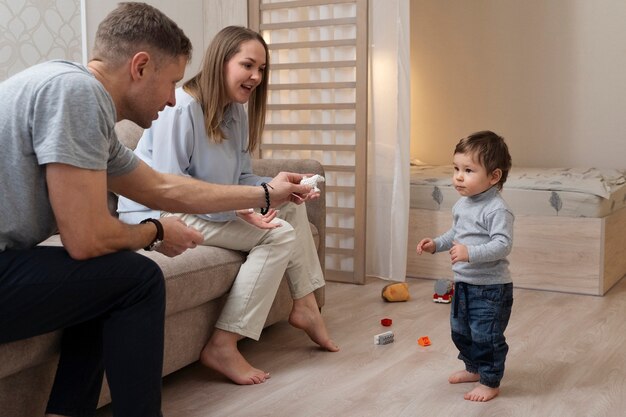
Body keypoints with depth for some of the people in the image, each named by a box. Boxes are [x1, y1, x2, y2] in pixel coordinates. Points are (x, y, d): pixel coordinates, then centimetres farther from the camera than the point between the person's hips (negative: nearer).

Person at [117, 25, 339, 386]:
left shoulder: (235, 111, 7)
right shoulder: (181, 108, -20)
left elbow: (241, 177, 9)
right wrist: (237, 208, -31)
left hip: (211, 207, 10)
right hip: (159, 213, -10)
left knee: (292, 207, 6)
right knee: (281, 234, -20)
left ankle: (305, 305, 6)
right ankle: (223, 346, -22)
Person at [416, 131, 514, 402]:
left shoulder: (497, 209, -22)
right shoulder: (462, 204, 6)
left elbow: (503, 244, -30)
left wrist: (471, 253, -39)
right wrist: (436, 244, 8)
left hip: (491, 287, -9)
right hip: (464, 283, 9)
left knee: (486, 335, -1)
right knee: (460, 331, 22)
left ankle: (490, 382, 16)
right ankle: (473, 368, 42)